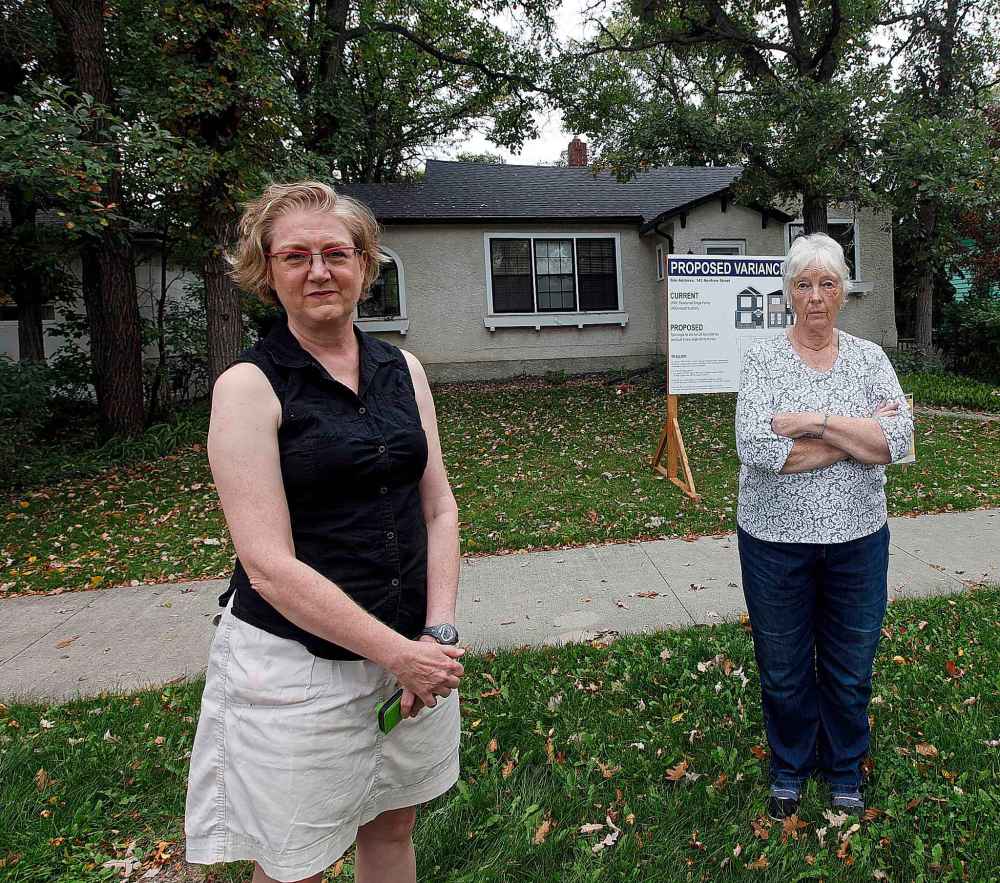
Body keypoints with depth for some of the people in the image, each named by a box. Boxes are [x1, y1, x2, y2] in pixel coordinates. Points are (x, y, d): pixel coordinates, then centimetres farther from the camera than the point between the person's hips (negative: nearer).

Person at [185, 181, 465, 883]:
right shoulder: (250, 386, -12)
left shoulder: (403, 369, 3)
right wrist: (398, 653, -18)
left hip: (414, 647, 5)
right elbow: (269, 564, -17)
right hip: (297, 661, -4)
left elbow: (439, 508, 4)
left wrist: (439, 633, -8)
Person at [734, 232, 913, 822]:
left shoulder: (869, 358, 1)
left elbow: (899, 440, -13)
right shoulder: (763, 359, -7)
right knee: (783, 668, 15)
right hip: (775, 537, -2)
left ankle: (845, 772, 42)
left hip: (857, 537, 2)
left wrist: (816, 422, -21)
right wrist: (860, 438, -17)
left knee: (851, 667, 17)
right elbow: (756, 446, -22)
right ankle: (790, 768, 40)